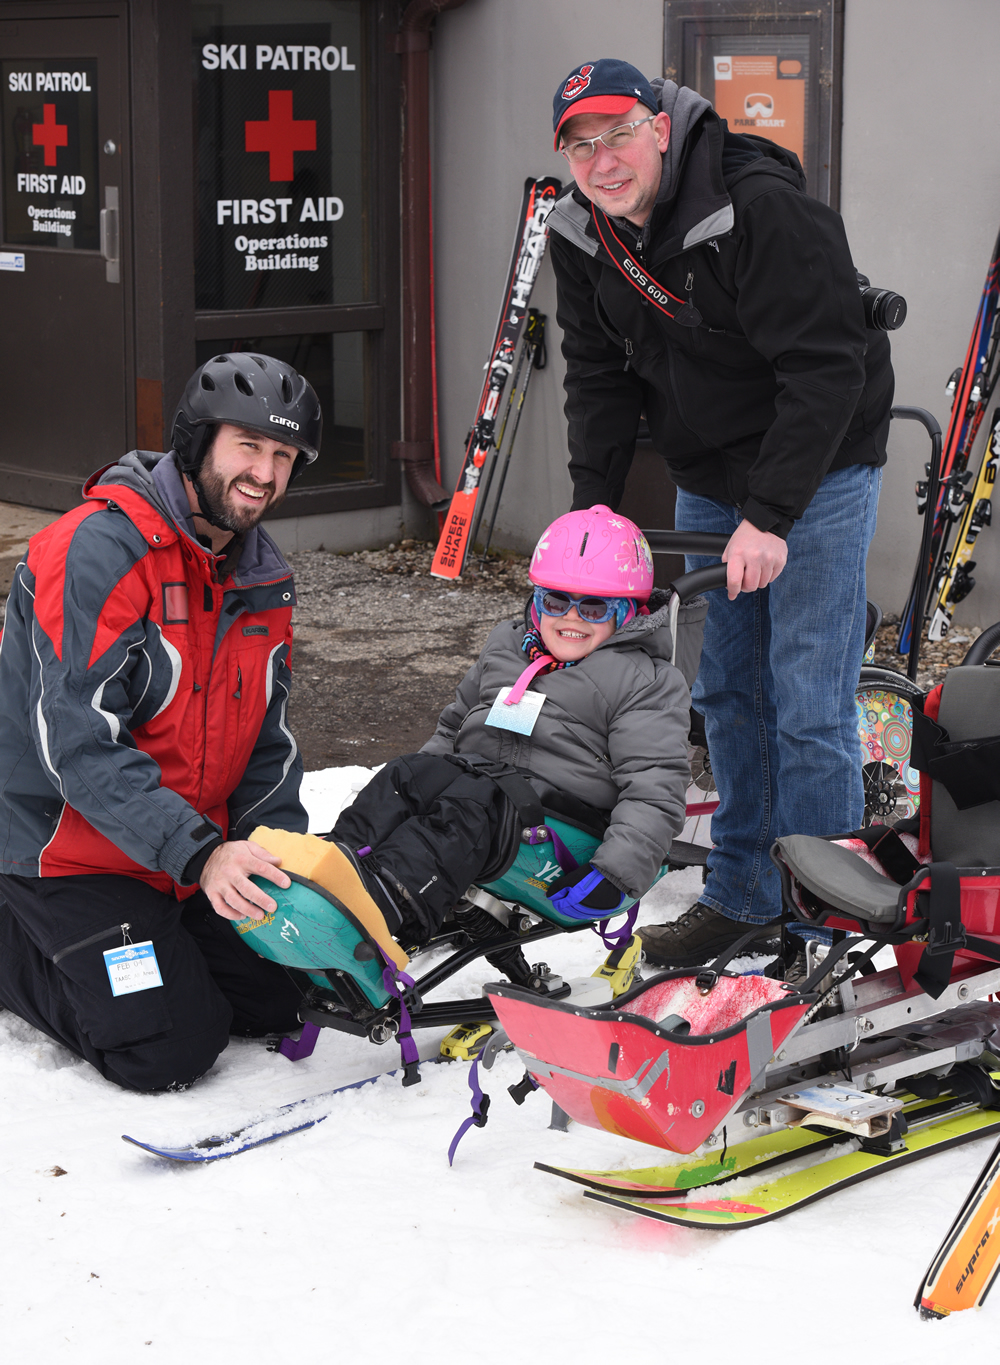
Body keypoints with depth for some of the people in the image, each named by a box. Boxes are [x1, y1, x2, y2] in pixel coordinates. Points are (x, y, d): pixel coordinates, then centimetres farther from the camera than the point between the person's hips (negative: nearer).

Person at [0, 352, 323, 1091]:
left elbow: (267, 739, 9)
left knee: (280, 999, 7)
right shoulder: (99, 550, -23)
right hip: (71, 852, -8)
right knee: (170, 1050, -15)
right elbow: (77, 742, -29)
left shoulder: (263, 574, 4)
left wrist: (277, 847, -10)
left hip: (205, 848, 8)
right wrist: (198, 854, -35)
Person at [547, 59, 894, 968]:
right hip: (708, 480, 7)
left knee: (809, 700, -8)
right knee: (726, 691, 12)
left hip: (817, 468, -7)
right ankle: (742, 894, 25)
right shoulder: (583, 235, -5)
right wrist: (592, 499, -6)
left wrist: (770, 515, -30)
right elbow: (600, 373, 5)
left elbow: (824, 368, -28)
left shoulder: (764, 211, -28)